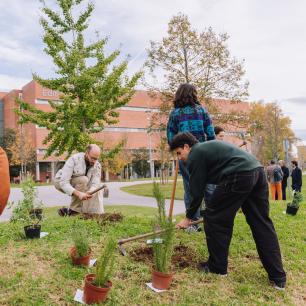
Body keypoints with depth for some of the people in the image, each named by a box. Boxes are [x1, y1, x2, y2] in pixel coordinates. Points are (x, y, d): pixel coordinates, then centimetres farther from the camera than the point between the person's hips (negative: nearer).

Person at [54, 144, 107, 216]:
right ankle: (74, 210, -21)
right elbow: (63, 182, -36)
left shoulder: (97, 165, -15)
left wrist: (90, 192, -48)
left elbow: (95, 184, -24)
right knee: (83, 180, -31)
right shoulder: (74, 159, -30)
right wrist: (78, 193, -50)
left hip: (78, 185, 5)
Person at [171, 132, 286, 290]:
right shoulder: (208, 147, 31)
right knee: (262, 224, 12)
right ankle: (278, 278, 16)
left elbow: (196, 190, 6)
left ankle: (217, 267, 18)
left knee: (214, 218, 6)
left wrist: (188, 217, 18)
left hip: (239, 175, -9)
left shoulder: (195, 155, 5)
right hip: (257, 170, 10)